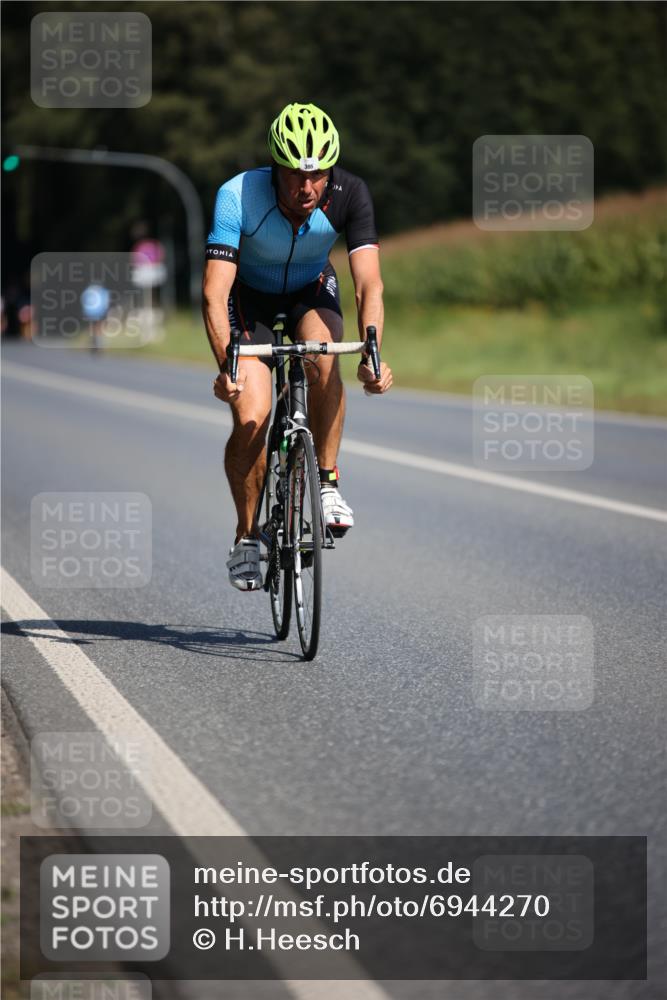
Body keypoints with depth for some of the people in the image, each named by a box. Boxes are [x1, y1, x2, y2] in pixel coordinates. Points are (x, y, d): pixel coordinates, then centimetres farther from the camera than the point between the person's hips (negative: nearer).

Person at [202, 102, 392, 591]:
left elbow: (369, 282, -31)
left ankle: (327, 481, -19)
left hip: (311, 291, 1)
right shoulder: (239, 196, -33)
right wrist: (227, 363, -52)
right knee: (250, 418, -18)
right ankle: (247, 535, 3)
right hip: (249, 297, -1)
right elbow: (215, 293, -37)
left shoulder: (350, 194, -27)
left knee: (322, 353, -34)